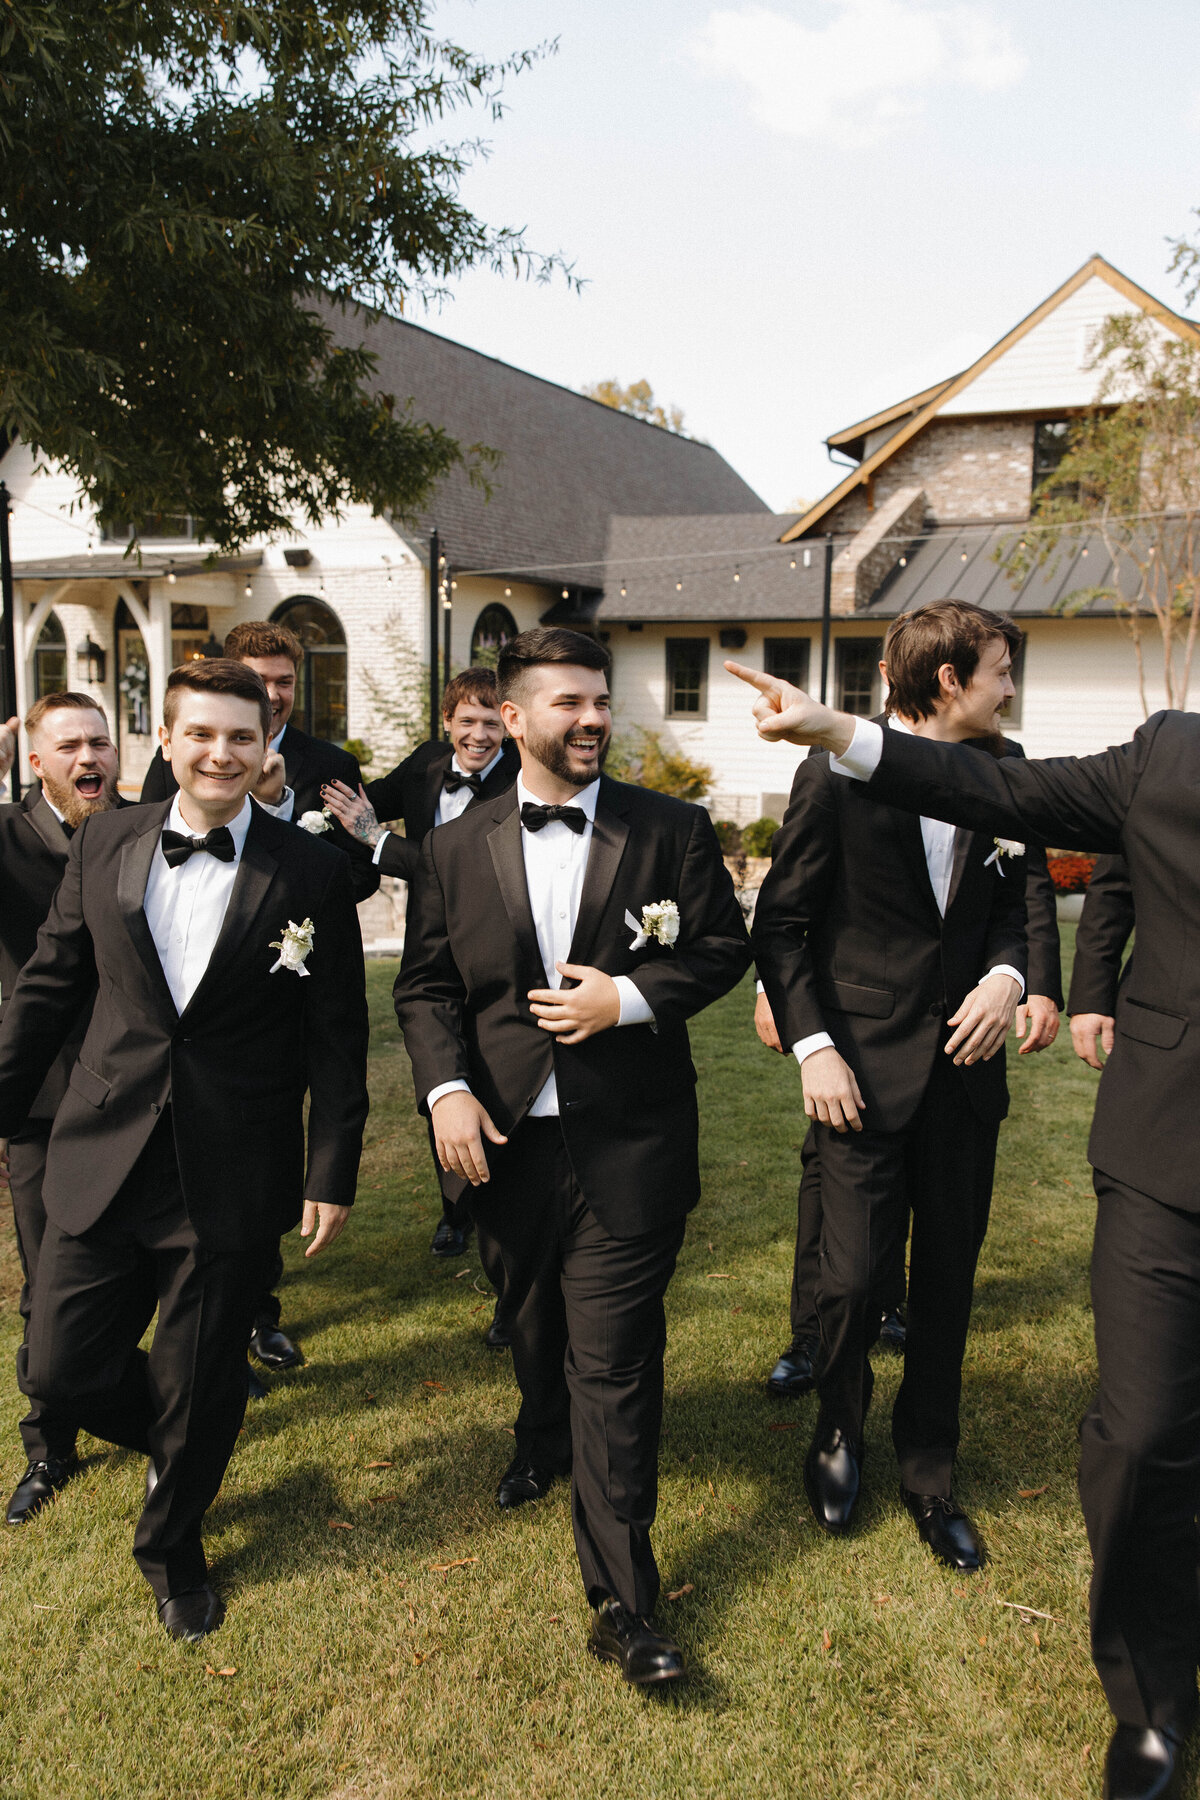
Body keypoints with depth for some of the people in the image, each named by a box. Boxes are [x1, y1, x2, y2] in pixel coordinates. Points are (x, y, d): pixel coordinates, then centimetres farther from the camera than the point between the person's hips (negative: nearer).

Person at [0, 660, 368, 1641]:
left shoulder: (313, 870, -7)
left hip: (231, 1180, -2)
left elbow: (337, 1036, -4)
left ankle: (174, 1544, 42)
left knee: (201, 1386, 11)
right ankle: (176, 1442, 44)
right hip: (104, 1156, 3)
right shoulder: (105, 842, 1)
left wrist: (333, 1171, -5)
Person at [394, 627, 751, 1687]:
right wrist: (447, 1090, -10)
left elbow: (725, 946, 1)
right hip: (508, 1135, 3)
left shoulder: (673, 832, -3)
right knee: (537, 1319, 24)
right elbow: (426, 985, 4)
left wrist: (630, 997, -14)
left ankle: (622, 1605, 11)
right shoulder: (455, 850, 2)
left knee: (614, 1361, -2)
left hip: (627, 1144, -3)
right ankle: (546, 1441, 57)